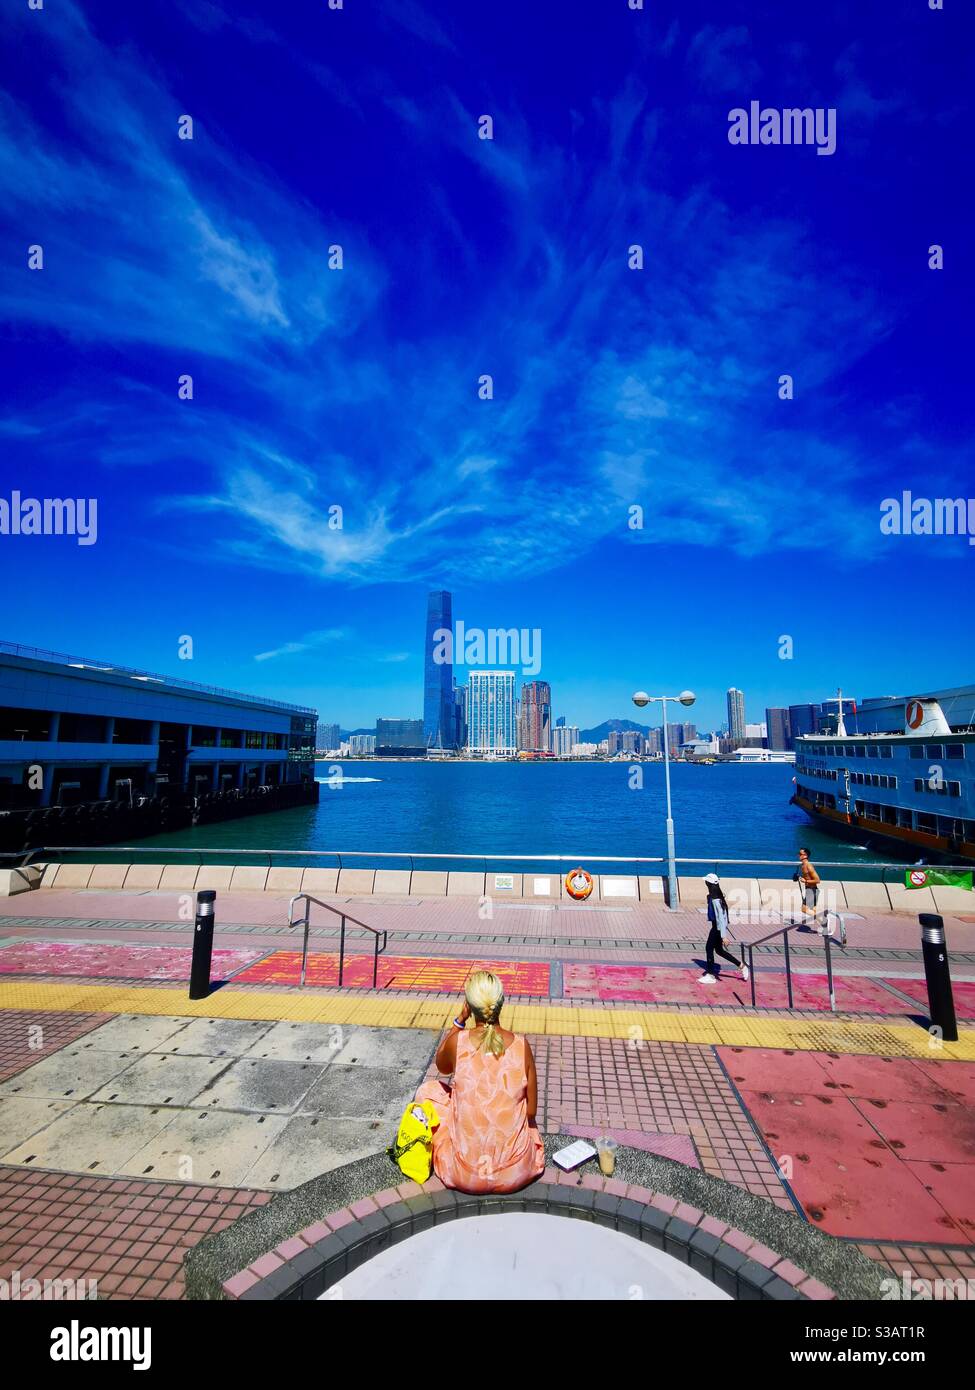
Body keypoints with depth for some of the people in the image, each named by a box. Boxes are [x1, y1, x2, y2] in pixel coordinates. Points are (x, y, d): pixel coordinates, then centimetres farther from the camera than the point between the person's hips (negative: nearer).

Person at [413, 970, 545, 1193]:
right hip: (517, 1174, 2)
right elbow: (531, 1110, -1)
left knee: (428, 1089, 19)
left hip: (465, 1176, -2)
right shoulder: (521, 1045, -14)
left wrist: (460, 1019, 0)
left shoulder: (458, 1041, -16)